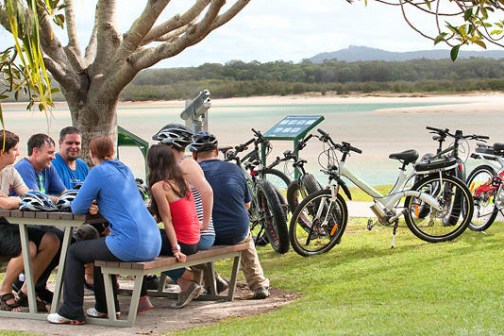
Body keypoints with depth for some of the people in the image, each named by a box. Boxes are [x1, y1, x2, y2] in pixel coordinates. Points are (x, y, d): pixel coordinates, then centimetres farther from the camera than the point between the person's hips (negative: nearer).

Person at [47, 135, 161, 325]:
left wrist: (88, 206, 17)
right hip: (152, 244, 8)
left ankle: (71, 312, 12)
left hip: (131, 244, -8)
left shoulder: (99, 172, -5)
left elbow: (77, 208, -5)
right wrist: (95, 205, 16)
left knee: (74, 252, 11)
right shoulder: (124, 170, 19)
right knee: (100, 246, 34)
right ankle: (106, 308, 37)